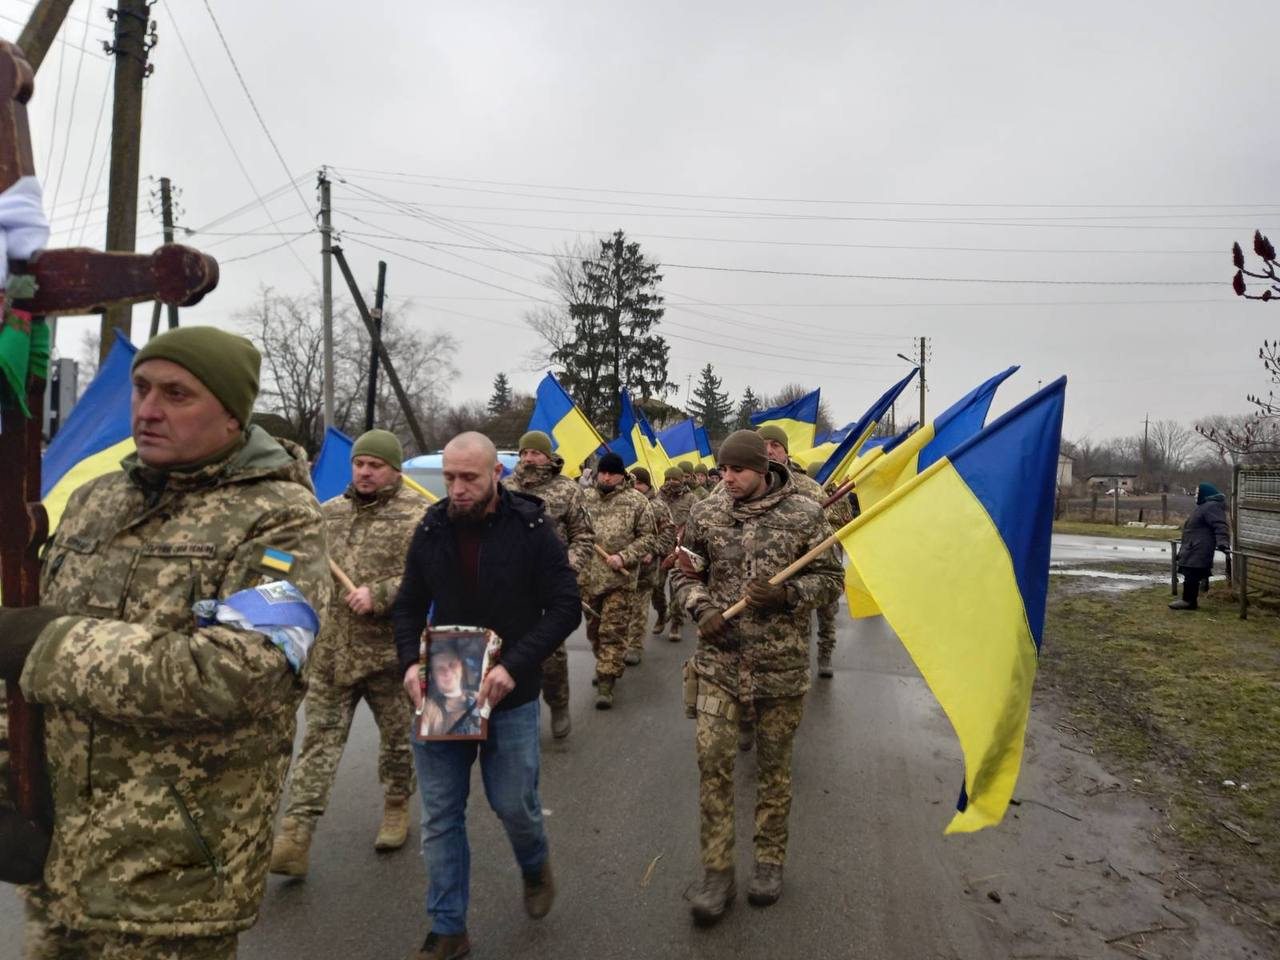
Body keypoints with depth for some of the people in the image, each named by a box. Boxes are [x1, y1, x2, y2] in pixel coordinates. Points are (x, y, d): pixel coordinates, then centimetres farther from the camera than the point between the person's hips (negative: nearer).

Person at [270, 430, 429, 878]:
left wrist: (380, 594, -23)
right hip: (330, 651, 4)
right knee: (320, 736, 3)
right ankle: (296, 830, 6)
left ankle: (396, 807, 36)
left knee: (397, 736, 14)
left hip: (390, 651, -3)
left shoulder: (418, 515, -9)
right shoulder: (329, 512, 10)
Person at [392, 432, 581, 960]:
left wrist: (514, 666, -22)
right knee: (441, 815, 8)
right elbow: (408, 606, 8)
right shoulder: (431, 529, -1)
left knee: (513, 802, 7)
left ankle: (535, 865, 41)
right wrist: (410, 662, -10)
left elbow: (565, 607, -11)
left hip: (509, 694, -3)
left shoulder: (532, 528, -11)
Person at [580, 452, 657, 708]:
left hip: (620, 579, -4)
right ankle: (606, 666, 39)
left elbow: (648, 537, -3)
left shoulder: (636, 501, -3)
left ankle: (605, 684, 0)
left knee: (613, 632, -4)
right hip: (589, 576, 4)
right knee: (594, 629, 17)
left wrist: (624, 557, -14)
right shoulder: (586, 499, 6)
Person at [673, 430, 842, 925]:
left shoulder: (805, 513, -6)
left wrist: (787, 594, -17)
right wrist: (701, 608, -7)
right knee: (712, 760, -2)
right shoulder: (705, 514, 1)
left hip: (781, 662, -1)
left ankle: (770, 861, 32)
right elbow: (685, 573, 13)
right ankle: (717, 872, 13)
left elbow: (830, 578, 2)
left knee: (774, 764, 12)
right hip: (720, 659, 2)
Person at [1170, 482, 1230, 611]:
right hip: (1194, 549, 11)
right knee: (1190, 574, 12)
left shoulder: (1212, 507, -14)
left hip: (1198, 551, -11)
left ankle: (1188, 600, -4)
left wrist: (1222, 543, -38)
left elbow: (1220, 526, -26)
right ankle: (1190, 600, 16)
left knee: (1191, 574, -9)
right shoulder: (1205, 506, 21)